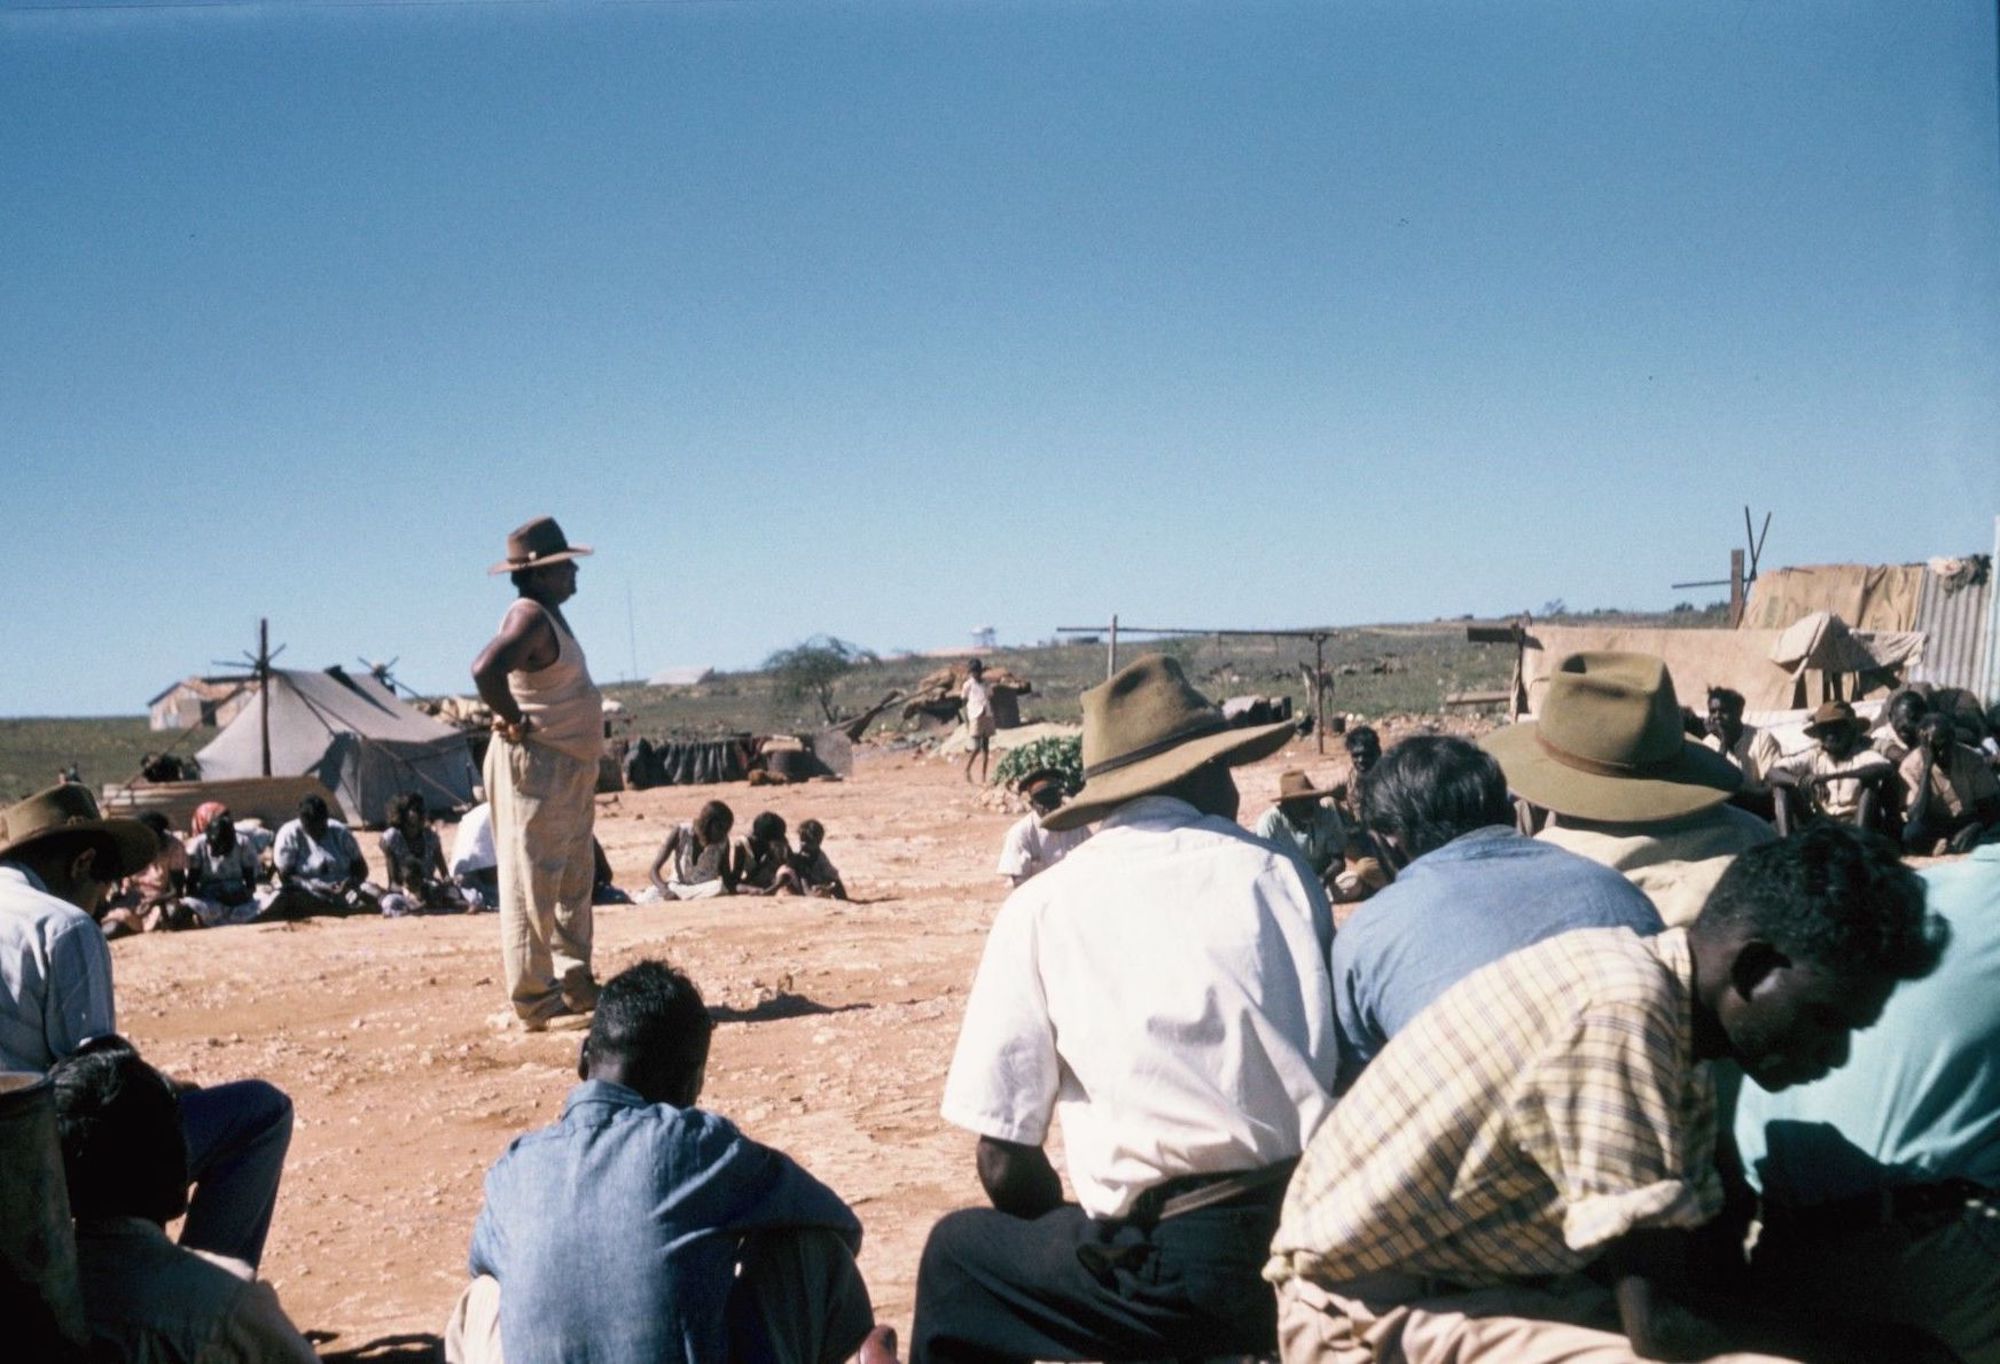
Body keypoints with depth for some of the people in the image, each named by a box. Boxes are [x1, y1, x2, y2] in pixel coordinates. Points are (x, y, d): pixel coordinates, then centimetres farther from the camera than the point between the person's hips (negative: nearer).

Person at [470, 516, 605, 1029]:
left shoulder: (550, 618, 13)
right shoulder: (529, 617, -18)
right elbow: (486, 669, -35)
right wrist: (514, 720, -22)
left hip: (568, 770, 11)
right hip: (534, 769, -11)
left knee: (572, 885, 17)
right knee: (531, 884, -5)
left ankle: (574, 984, 26)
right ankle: (536, 1001, 0)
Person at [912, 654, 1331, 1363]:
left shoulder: (1041, 906, 0)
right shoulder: (1280, 873, 7)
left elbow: (1004, 1159, -1)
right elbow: (1339, 1061, 12)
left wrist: (1073, 1243, 18)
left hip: (1178, 1277, -3)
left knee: (958, 1253, 21)